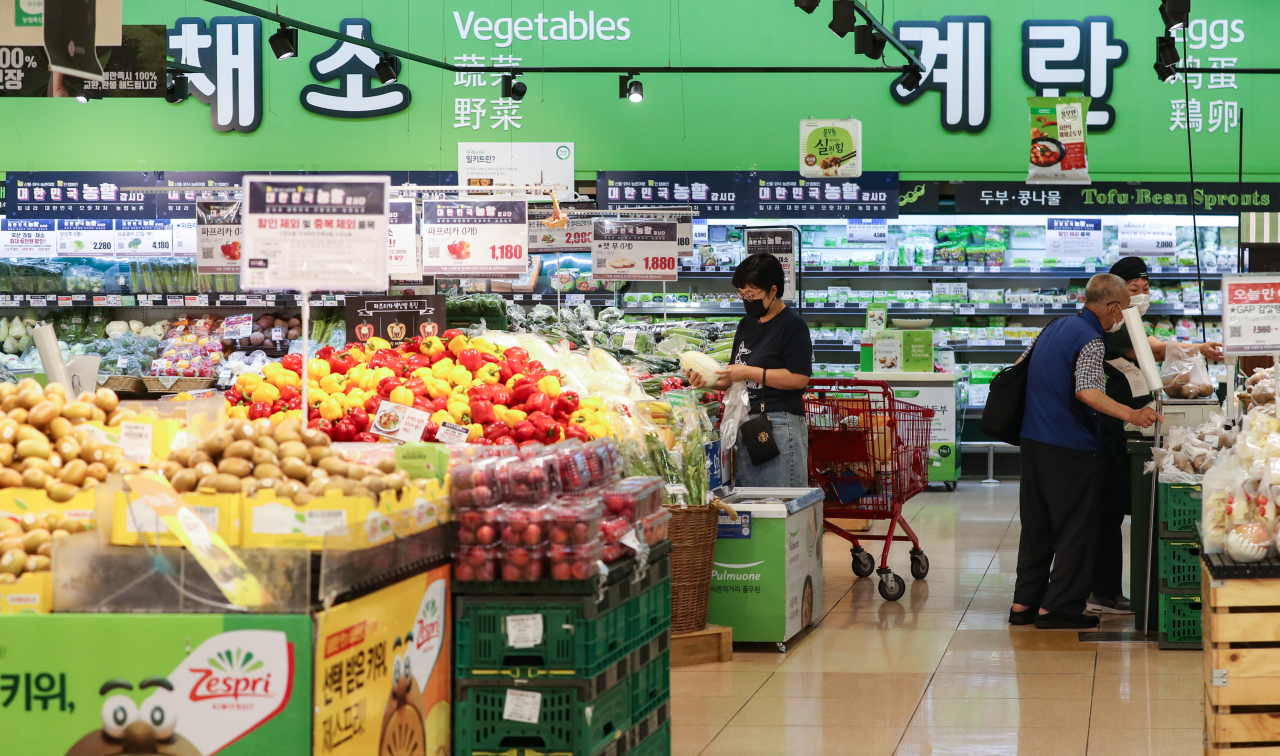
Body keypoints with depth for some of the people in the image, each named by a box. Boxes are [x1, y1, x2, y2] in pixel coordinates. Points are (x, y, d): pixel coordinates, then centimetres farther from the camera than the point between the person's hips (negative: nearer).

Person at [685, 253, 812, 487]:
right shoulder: (746, 325, 18)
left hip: (780, 425, -8)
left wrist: (750, 372, -15)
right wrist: (707, 382, 3)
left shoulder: (792, 325, -7)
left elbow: (799, 378, -17)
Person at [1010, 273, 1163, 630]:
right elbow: (1087, 392, -30)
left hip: (1034, 440, 9)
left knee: (1037, 523, 14)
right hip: (1071, 449, -9)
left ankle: (1024, 603, 16)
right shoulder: (1091, 340, -15)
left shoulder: (1055, 327, 13)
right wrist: (1130, 414, -39)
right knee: (1077, 529, 0)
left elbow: (1021, 364, 25)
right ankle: (1058, 606, 0)